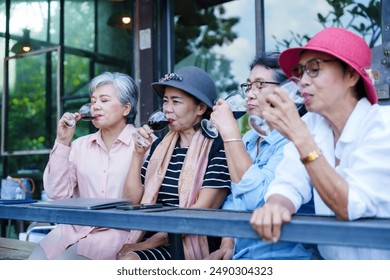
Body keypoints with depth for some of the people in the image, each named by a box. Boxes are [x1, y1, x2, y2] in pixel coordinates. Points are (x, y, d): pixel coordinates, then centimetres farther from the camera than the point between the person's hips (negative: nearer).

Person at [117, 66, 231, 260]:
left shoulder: (217, 147, -4)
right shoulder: (160, 145, 14)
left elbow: (203, 209, -12)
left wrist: (151, 242, -14)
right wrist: (138, 154, 1)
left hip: (194, 244, -5)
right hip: (153, 239, 6)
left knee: (128, 261, -28)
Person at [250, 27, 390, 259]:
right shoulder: (311, 123, 1)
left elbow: (350, 208, -21)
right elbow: (289, 184, -5)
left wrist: (301, 138, -27)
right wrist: (275, 206, -26)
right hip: (329, 258, 4)